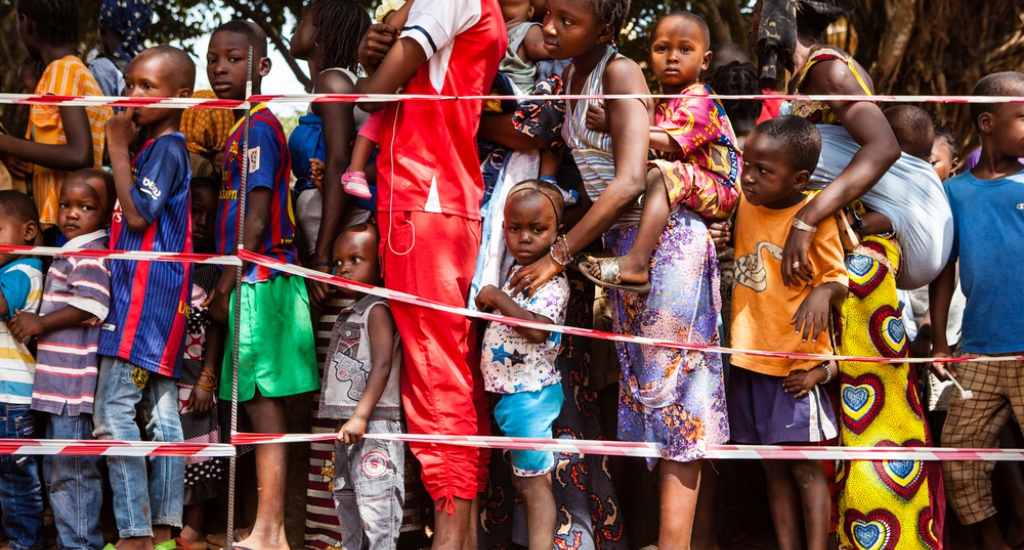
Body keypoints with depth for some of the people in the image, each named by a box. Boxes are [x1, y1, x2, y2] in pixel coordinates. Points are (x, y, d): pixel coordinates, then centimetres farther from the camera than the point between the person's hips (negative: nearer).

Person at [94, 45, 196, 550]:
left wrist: (118, 149, -14)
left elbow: (138, 214, -19)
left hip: (144, 298, -10)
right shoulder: (156, 147, 19)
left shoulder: (165, 148, -10)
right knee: (162, 413, 8)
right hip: (159, 299, 10)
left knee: (113, 411, -10)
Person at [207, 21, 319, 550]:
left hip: (258, 278, -9)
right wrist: (227, 284, 18)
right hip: (255, 281, 9)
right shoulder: (241, 128, 19)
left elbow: (257, 215, -15)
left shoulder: (258, 127, -10)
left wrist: (226, 283, -14)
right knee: (259, 402, 9)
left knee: (261, 400, -8)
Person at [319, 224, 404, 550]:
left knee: (376, 503, -11)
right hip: (348, 427, 10)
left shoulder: (377, 310, -9)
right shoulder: (348, 314, 19)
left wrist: (361, 416, -25)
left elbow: (382, 366, -19)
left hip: (375, 425, -10)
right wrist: (345, 420, 13)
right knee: (347, 503, 15)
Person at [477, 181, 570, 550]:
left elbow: (536, 328, -30)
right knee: (522, 479, 14)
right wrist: (490, 302, 4)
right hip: (511, 392, 9)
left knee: (534, 481, -7)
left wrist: (496, 297, -23)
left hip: (529, 394, -9)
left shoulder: (552, 280, -16)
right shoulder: (516, 271, 11)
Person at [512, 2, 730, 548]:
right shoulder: (574, 75, 10)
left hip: (664, 237, -8)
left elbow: (630, 181, -22)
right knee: (646, 387, 7)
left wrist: (557, 256, -20)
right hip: (622, 240, 8)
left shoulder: (620, 73, -14)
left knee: (667, 388, -8)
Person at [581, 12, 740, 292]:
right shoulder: (660, 103, 15)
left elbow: (670, 142, -27)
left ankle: (636, 263, -41)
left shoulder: (698, 100, -12)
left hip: (719, 192, -10)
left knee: (661, 176, -31)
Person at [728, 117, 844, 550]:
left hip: (796, 367, -5)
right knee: (773, 469, 12)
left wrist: (823, 292, -29)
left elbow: (839, 281, -6)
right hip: (749, 360, 5)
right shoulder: (743, 203, 2)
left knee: (805, 467, -2)